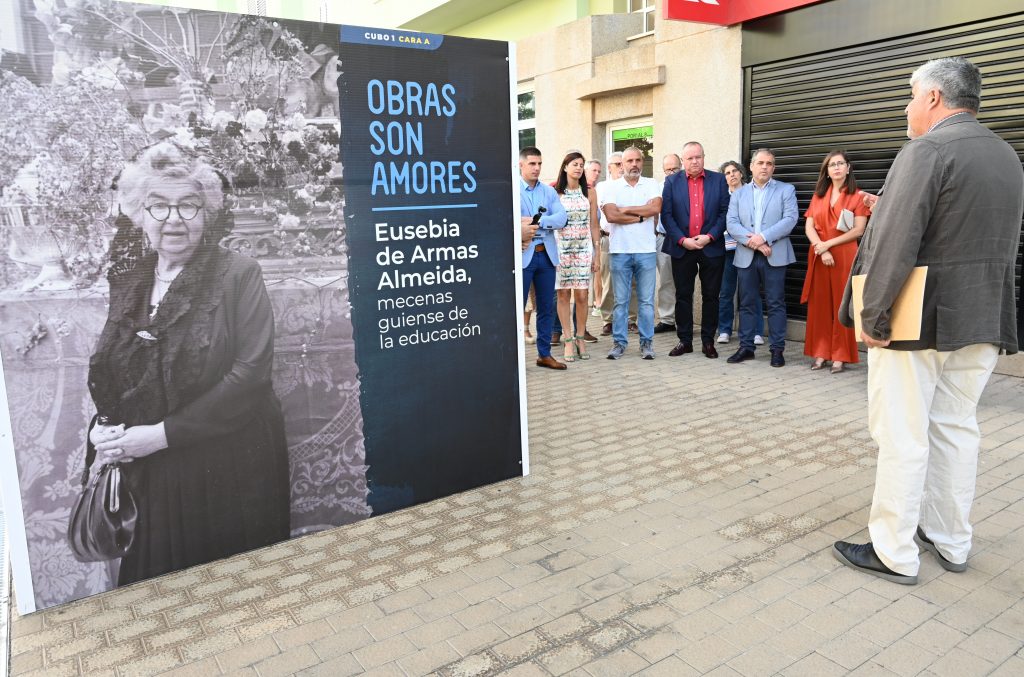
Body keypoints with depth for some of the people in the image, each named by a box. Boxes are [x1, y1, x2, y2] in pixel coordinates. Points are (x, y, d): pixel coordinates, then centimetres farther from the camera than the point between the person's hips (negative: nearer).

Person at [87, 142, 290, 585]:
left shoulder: (238, 275, -10)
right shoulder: (129, 280, 7)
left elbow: (250, 372, -18)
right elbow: (108, 372, 16)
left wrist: (163, 434, -17)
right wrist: (104, 430, -3)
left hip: (231, 469, -4)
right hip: (150, 473, 5)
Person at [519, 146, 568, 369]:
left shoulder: (549, 191, 12)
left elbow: (561, 218, -3)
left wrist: (535, 222, -14)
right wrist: (521, 232, -22)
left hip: (546, 254, 5)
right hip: (523, 255, -5)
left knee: (546, 307, 9)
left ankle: (544, 354, 19)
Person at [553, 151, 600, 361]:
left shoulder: (589, 193, 8)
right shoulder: (555, 193, 3)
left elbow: (594, 225, 9)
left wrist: (597, 253, 6)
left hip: (584, 248, 1)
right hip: (561, 248, -1)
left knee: (581, 295, -1)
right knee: (563, 295, 0)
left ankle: (580, 338, 12)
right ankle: (568, 340, 8)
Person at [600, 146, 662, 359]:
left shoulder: (652, 185, 7)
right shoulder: (612, 188, 4)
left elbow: (655, 208, -11)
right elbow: (611, 215, -11)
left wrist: (625, 209, -8)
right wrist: (641, 216, -7)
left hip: (646, 250, 1)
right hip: (620, 250, 0)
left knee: (646, 300, 4)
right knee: (620, 300, 5)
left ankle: (647, 342, 12)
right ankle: (619, 342, 13)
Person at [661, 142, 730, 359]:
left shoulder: (718, 180, 5)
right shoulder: (672, 182, 4)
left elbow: (725, 212, 0)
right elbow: (666, 215, -2)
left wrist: (710, 237, -12)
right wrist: (682, 240, -12)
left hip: (711, 247, 0)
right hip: (682, 248, 0)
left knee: (710, 296, 5)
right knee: (683, 296, 6)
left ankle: (708, 341, 14)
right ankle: (685, 341, 14)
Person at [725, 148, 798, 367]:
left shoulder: (786, 190, 7)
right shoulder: (738, 193, 13)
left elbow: (790, 219, -6)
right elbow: (731, 223, 1)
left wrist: (763, 237, -16)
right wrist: (753, 242, -14)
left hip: (775, 256, -2)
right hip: (746, 256, 2)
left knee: (776, 304, 0)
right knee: (746, 304, 7)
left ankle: (777, 349, 6)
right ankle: (746, 347, 15)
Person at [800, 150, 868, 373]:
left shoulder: (857, 196, 2)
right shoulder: (818, 195, 13)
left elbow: (858, 230, -8)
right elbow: (809, 227, 3)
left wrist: (828, 244, -14)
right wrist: (821, 249, -13)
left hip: (844, 256, -3)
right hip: (818, 256, 4)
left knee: (842, 305, -1)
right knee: (819, 304, 4)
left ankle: (840, 355, 4)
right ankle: (820, 352, 10)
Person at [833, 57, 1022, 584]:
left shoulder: (927, 150, -13)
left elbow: (894, 243, -21)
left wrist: (873, 317, -16)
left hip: (918, 321, -8)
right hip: (982, 321, 8)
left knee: (902, 437, -1)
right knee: (956, 430, 15)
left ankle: (894, 554, 8)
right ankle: (950, 542, 26)